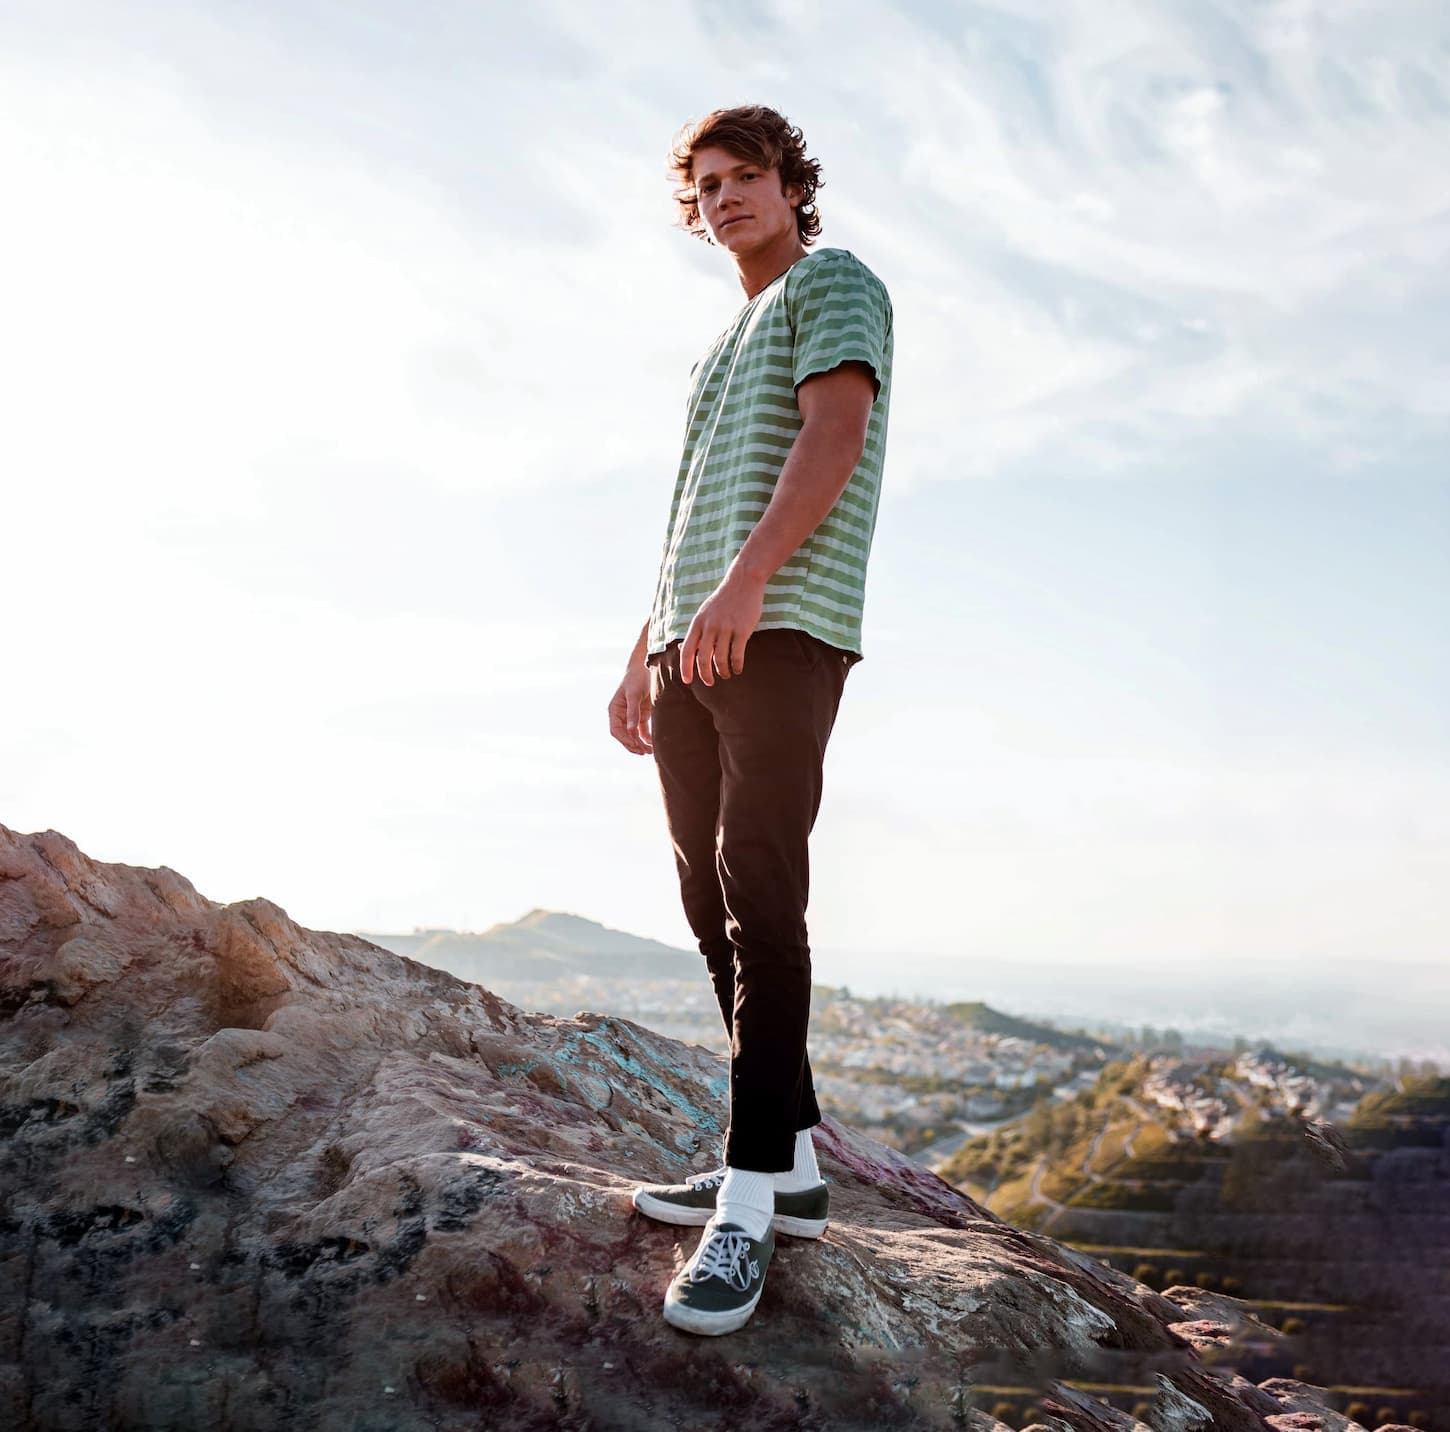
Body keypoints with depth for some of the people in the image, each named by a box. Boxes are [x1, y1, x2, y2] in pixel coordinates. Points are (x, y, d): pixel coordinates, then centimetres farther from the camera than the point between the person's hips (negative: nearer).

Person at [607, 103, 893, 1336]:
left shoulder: (835, 283, 7)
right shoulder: (724, 347, 31)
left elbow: (836, 434, -11)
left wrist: (747, 582, -24)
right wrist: (644, 657, 20)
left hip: (783, 633, -8)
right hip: (691, 646, 9)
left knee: (758, 899, -15)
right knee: (715, 906, 5)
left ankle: (751, 1205, -14)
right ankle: (790, 1166, 11)